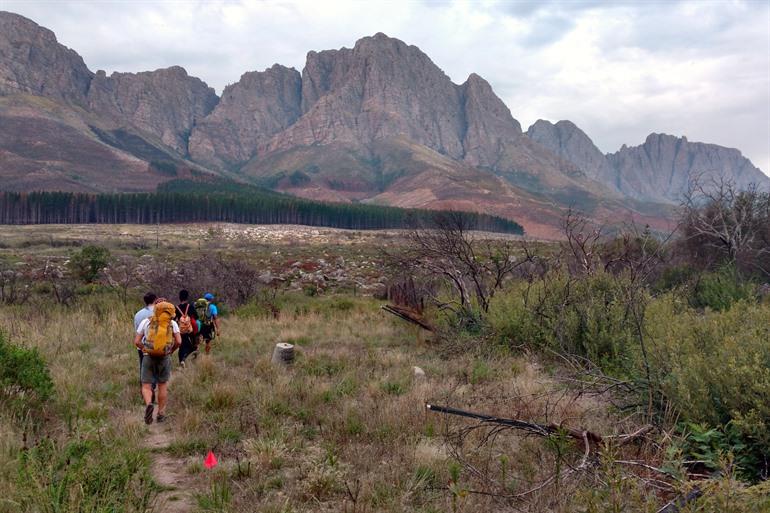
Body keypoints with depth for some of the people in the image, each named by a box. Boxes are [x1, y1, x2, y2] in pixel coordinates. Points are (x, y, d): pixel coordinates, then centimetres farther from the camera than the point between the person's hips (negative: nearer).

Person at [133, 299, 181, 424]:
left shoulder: (146, 322, -1)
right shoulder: (172, 323, -1)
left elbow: (136, 341, -3)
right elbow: (178, 342, -10)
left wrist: (144, 349, 13)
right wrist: (170, 351, 7)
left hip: (148, 357, -1)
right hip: (165, 358, 1)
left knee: (146, 387, 4)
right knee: (162, 386, 16)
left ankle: (149, 404, -24)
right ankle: (161, 413, 21)